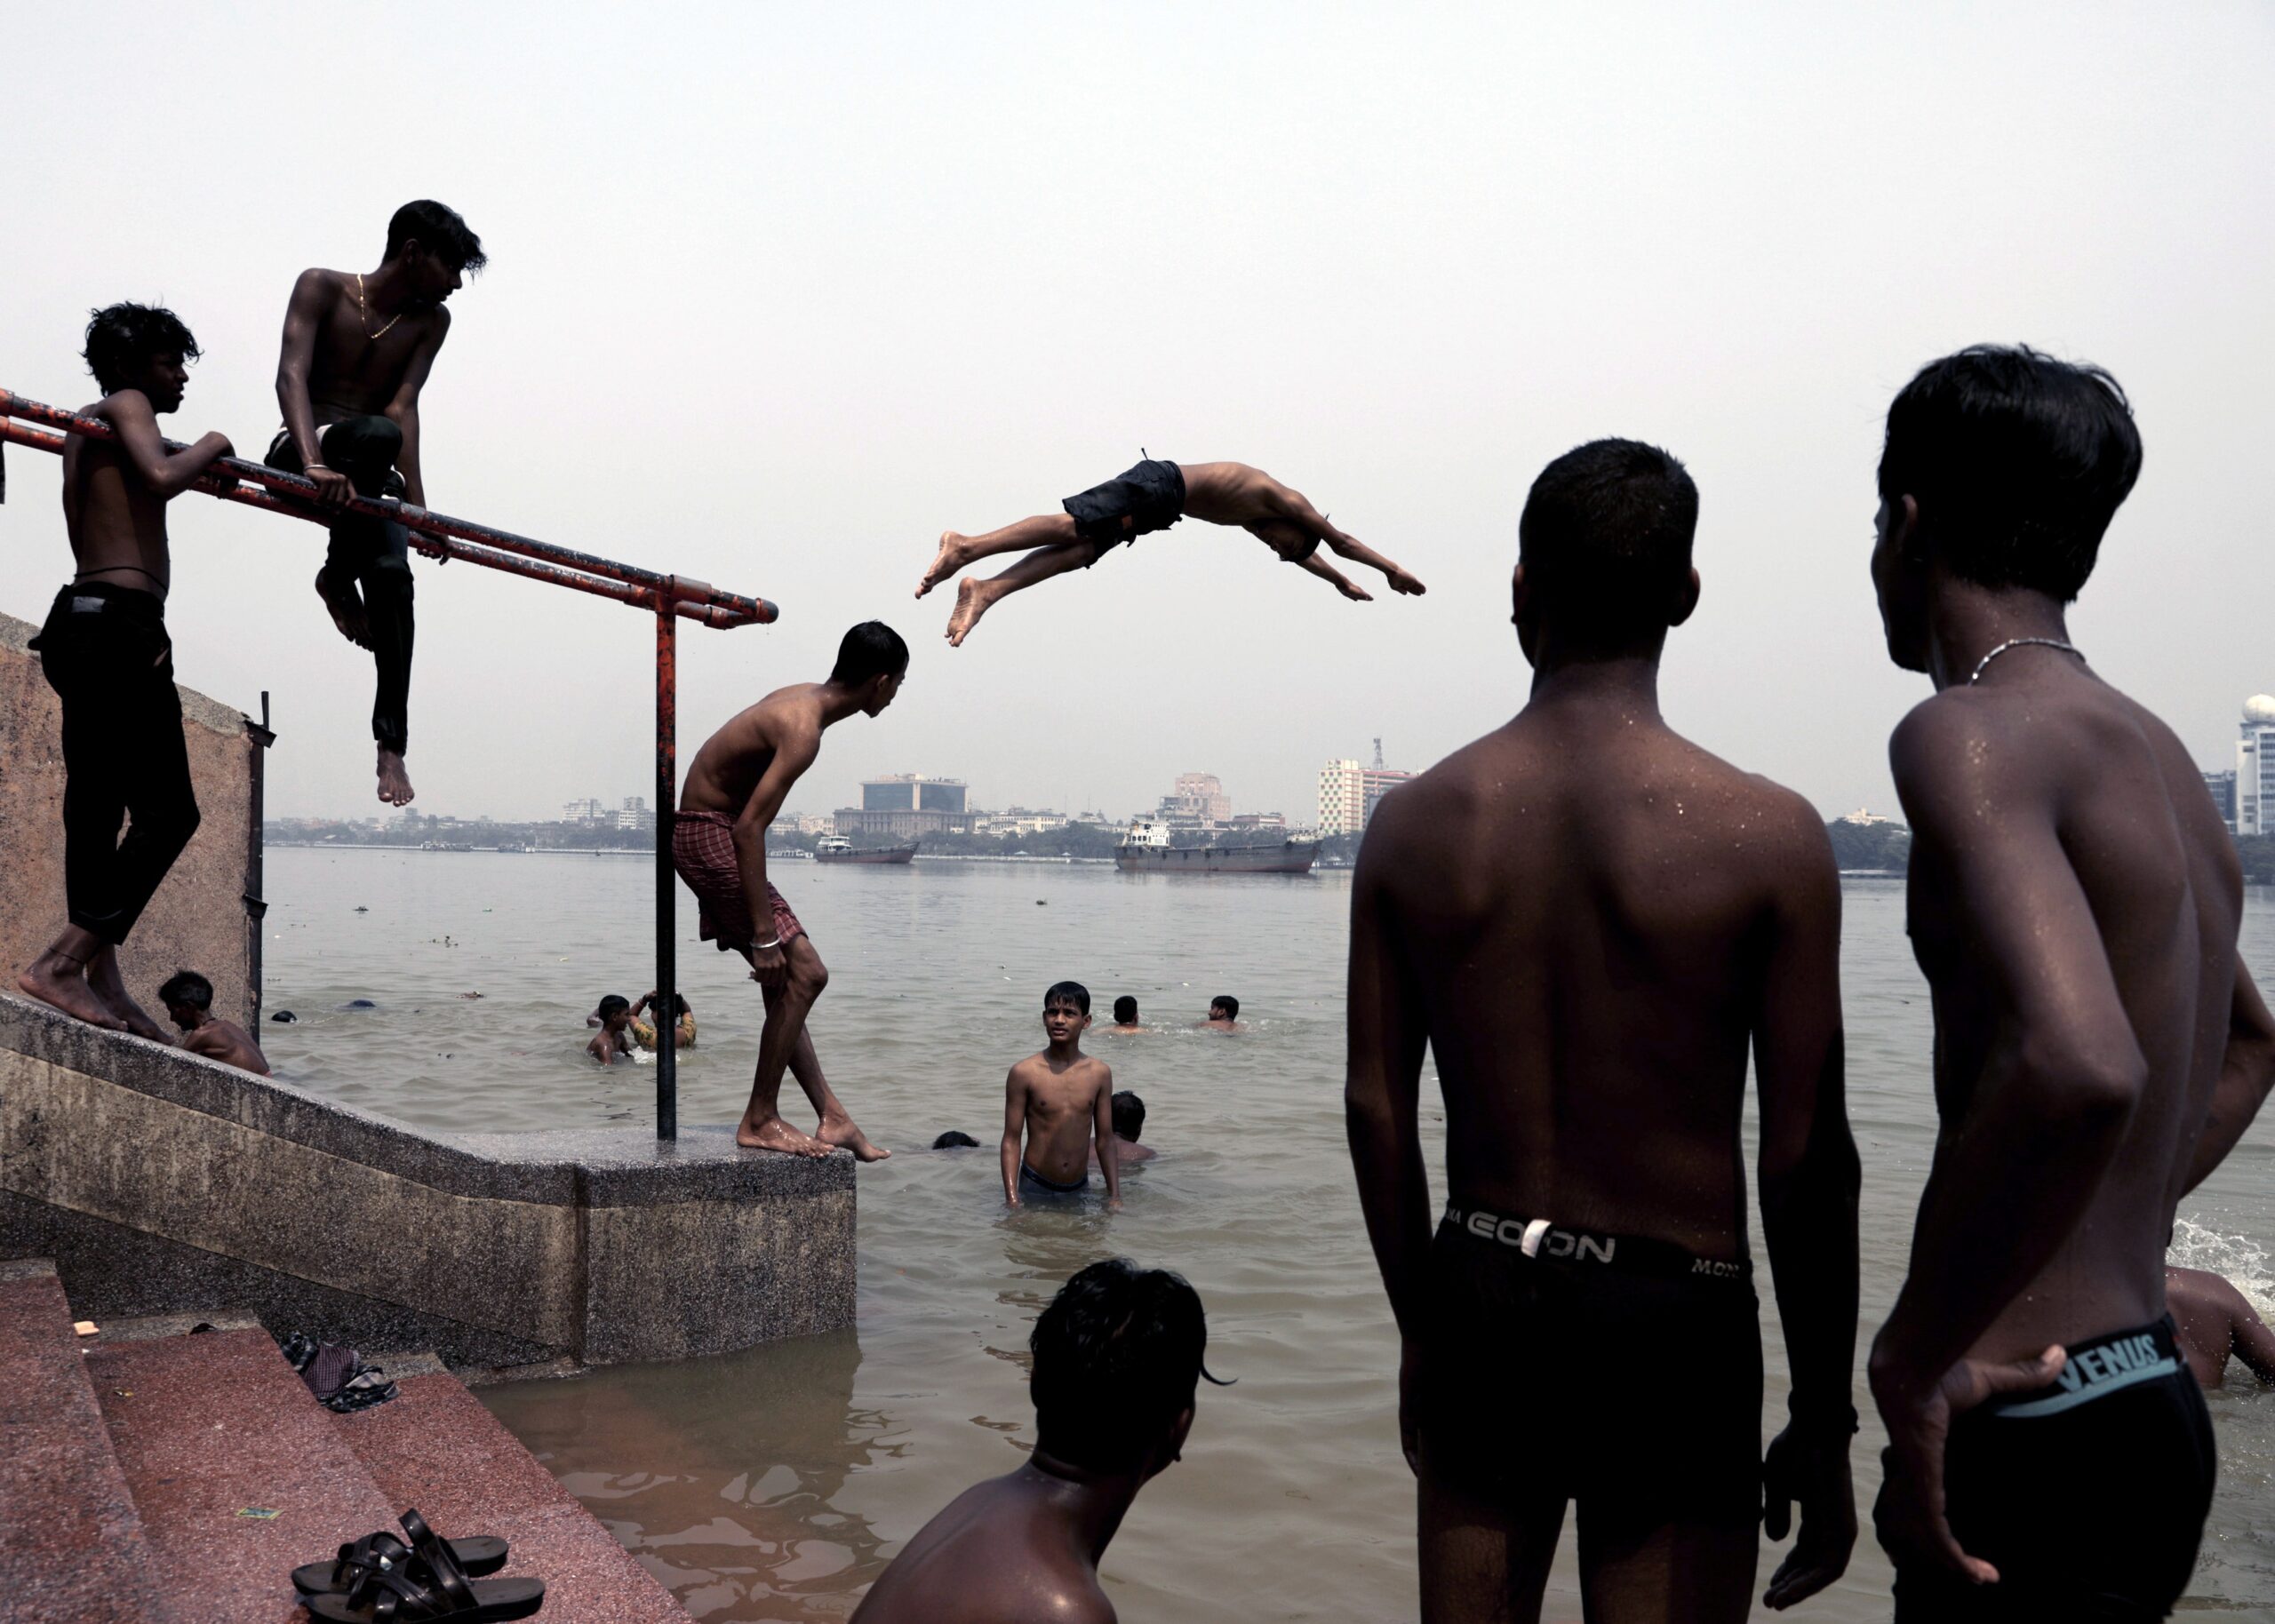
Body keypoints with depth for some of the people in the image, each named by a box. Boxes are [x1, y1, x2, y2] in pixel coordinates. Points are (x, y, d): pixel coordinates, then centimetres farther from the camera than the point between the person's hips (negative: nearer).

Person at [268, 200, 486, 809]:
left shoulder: (431, 321, 9)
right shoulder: (322, 288, -2)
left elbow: (405, 404, -2)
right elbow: (291, 374, -15)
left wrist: (415, 502, -18)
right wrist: (315, 464, -33)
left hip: (364, 476, 4)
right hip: (299, 454, -4)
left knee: (392, 577, -21)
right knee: (377, 434, -37)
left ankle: (392, 745, -20)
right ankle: (337, 577, -19)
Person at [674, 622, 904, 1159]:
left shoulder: (804, 696, 7)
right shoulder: (804, 730, -23)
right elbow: (749, 828, -28)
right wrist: (764, 935, -26)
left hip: (711, 830, 10)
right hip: (709, 835, -10)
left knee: (785, 983, 11)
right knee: (803, 973, -9)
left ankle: (833, 1118, 16)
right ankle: (759, 1121, -1)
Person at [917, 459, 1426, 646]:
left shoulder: (1254, 517, 27)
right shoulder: (1287, 500, 4)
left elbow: (1302, 554, 45)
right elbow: (1340, 539, 9)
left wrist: (1339, 580, 52)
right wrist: (1393, 570, 18)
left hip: (1159, 492, 9)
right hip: (1159, 486, -9)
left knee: (1081, 548, -6)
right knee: (1070, 525, -21)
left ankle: (985, 590, -20)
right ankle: (966, 545, -31)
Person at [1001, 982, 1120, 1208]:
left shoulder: (1100, 1073, 1)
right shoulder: (1024, 1073, -8)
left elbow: (1105, 1140, 7)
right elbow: (1011, 1140, -6)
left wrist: (1115, 1196, 4)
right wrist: (1011, 1198, -13)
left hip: (1080, 1189, 3)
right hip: (1034, 1188, -3)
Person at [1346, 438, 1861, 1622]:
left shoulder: (1411, 825, -3)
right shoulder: (1768, 836, -11)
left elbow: (1376, 1111, 2)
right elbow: (1805, 1159, -9)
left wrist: (1422, 1334, 15)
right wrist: (1824, 1424, 2)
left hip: (1478, 1301, 3)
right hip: (1674, 1322, -3)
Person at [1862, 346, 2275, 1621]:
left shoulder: (1970, 735, -18)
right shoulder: (2156, 756, 12)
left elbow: (2076, 1067, -35)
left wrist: (1912, 1357, -23)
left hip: (2039, 1430, -9)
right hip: (2148, 1390, 9)